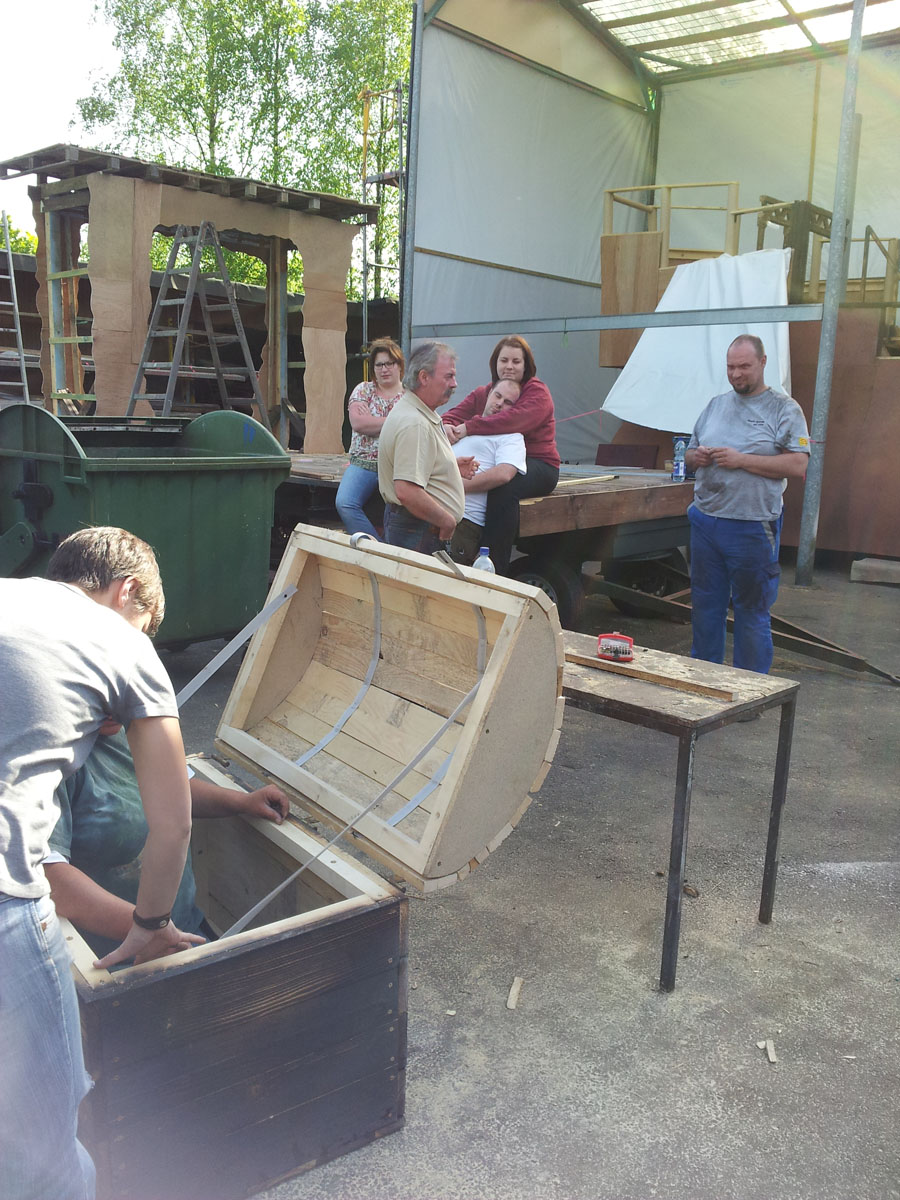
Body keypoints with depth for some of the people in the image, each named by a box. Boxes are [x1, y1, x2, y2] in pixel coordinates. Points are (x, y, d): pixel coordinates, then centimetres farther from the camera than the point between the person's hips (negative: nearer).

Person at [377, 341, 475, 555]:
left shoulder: (421, 415, 13)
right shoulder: (414, 424, -22)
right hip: (417, 533, -11)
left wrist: (452, 467, 14)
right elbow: (407, 492, -30)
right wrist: (447, 520, -19)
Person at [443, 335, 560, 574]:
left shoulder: (537, 392, -4)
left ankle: (497, 569, -34)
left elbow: (515, 420, -24)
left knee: (504, 488, -38)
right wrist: (447, 426, -23)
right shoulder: (482, 394, 16)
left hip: (538, 464, -6)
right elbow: (454, 414, 4)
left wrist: (469, 427, -29)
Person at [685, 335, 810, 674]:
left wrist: (742, 460, -17)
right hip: (705, 522, 5)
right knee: (705, 605, 12)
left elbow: (798, 466, -12)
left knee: (752, 612, 2)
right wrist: (696, 456, -3)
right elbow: (688, 455, 21)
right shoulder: (715, 405, 15)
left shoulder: (784, 409, -1)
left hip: (752, 528, -5)